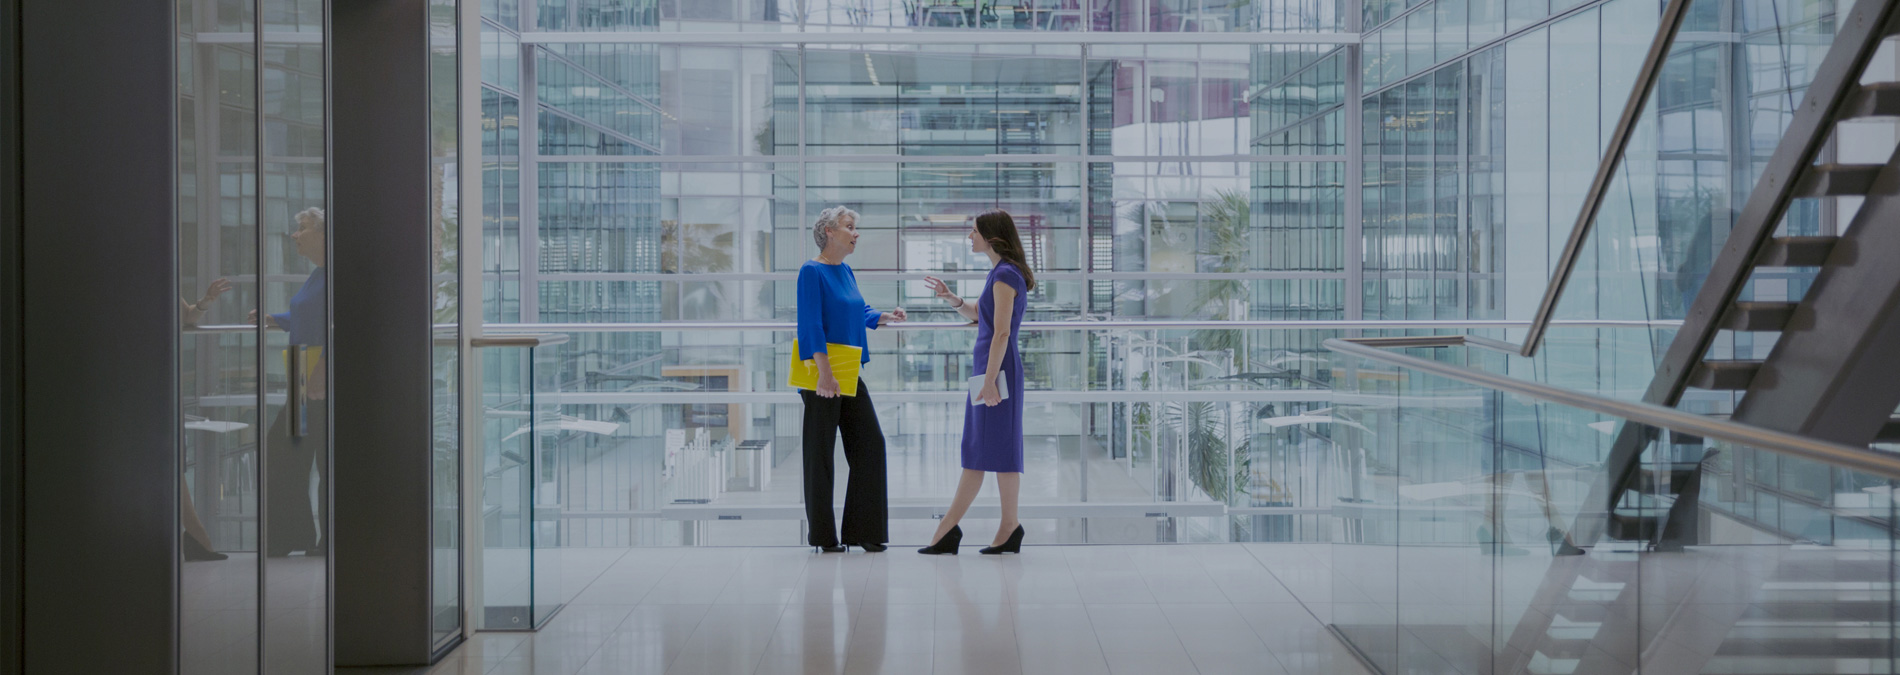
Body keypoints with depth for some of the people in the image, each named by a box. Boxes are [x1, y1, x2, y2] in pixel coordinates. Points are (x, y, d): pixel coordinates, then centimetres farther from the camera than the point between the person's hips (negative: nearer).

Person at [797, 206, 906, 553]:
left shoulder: (845, 271, 13)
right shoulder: (812, 271, -12)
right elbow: (811, 325, -19)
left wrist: (886, 316, 6)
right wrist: (825, 372, -26)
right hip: (822, 372, -9)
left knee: (870, 443, 5)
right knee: (820, 450, 0)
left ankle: (862, 530, 12)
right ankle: (823, 535, 9)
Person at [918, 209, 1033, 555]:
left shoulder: (1005, 275, -15)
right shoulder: (1000, 272, 15)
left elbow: (1002, 333, -20)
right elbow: (979, 314, 28)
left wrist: (990, 381, -22)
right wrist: (952, 299, 12)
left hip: (998, 368, -10)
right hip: (988, 366, 10)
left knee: (999, 448, -3)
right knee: (976, 450, 9)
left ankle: (1009, 527, 5)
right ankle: (947, 531, 12)